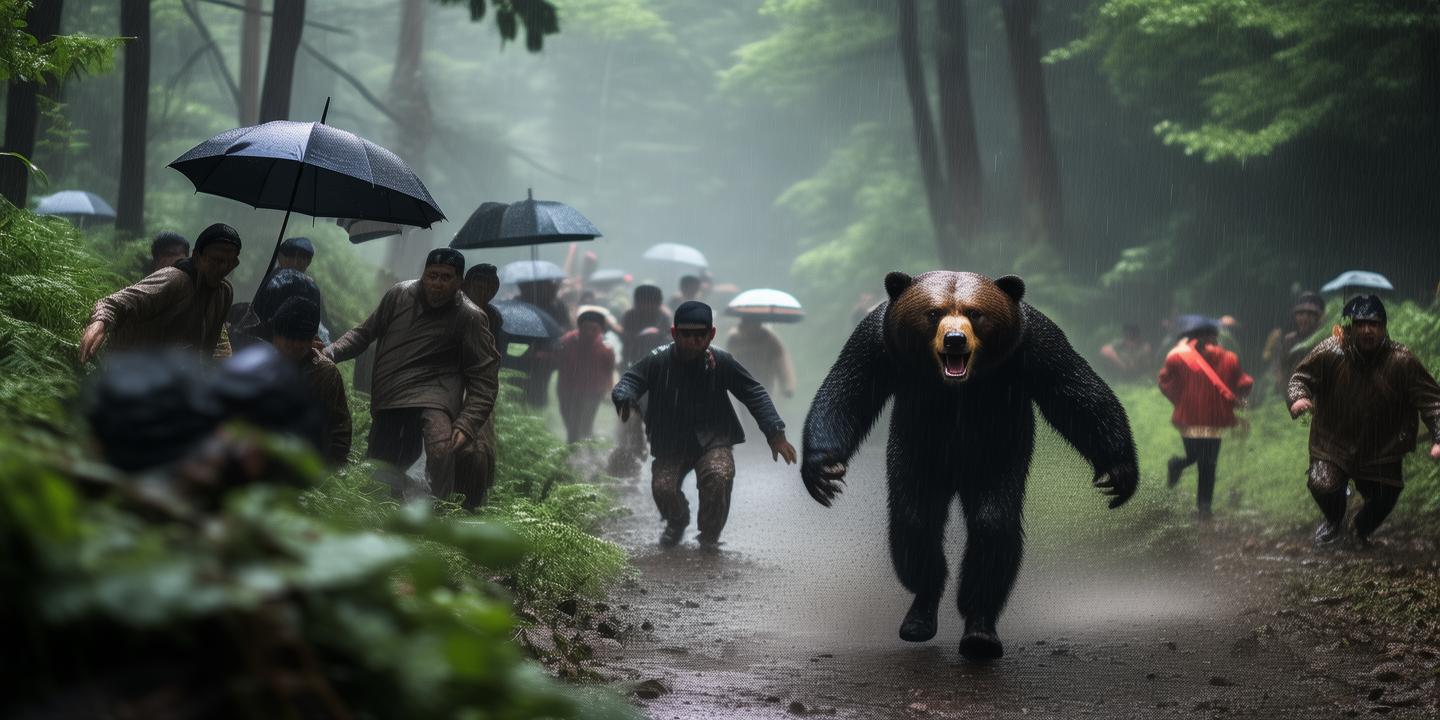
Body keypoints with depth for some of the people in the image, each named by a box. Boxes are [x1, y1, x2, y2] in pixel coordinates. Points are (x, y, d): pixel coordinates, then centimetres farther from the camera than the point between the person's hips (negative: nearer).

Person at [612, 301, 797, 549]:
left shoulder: (722, 362, -8)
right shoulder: (658, 361, -9)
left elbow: (754, 394, -3)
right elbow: (628, 382, -11)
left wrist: (775, 433, -14)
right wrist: (625, 398, -37)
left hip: (712, 441, -1)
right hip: (670, 445, 1)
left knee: (718, 477, -30)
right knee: (662, 487, -21)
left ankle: (710, 535, 0)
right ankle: (677, 523, 20)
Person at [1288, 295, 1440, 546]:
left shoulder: (1402, 361, -15)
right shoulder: (1329, 353, -16)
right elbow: (1300, 378, -4)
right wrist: (1298, 397, -27)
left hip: (1381, 448, 1)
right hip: (1333, 443, -1)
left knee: (1385, 497, 3)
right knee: (1322, 485, -20)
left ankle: (1362, 526, 43)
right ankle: (1334, 521, 19)